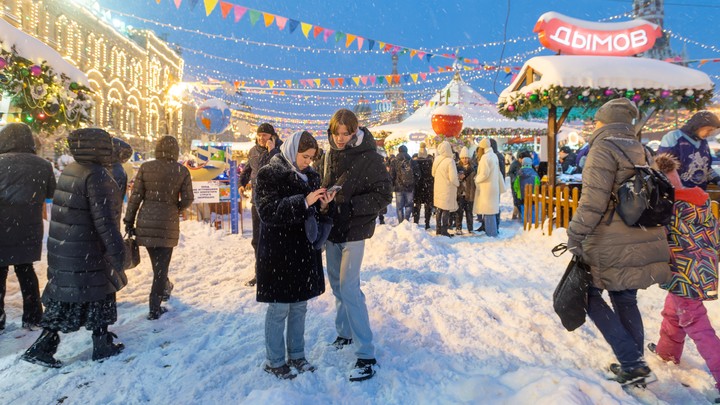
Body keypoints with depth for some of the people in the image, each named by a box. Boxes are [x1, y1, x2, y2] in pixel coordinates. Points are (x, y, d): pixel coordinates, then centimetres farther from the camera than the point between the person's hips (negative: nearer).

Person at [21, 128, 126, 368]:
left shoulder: (69, 171, 8)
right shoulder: (97, 175, -20)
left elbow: (67, 210, 17)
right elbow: (104, 218, -24)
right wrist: (116, 251, -20)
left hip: (62, 247, 8)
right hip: (86, 253, -8)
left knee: (63, 298, 17)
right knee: (101, 294, 8)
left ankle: (42, 347, 17)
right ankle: (102, 346, 21)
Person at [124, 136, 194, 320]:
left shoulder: (145, 167, -2)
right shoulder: (182, 171, -5)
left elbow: (135, 196, -1)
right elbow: (187, 199, -4)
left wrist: (129, 221, 6)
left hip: (146, 221, 2)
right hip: (168, 222, -2)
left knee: (157, 261, 21)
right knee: (162, 264, 6)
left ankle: (164, 288, 44)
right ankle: (155, 308, 8)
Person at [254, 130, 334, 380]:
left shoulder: (310, 175, 10)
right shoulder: (269, 174, -9)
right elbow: (268, 211, -21)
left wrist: (322, 207, -8)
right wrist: (304, 202, -27)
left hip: (305, 251, 6)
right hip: (279, 254, -6)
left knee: (299, 306, 15)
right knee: (279, 308, 5)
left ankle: (297, 355, 31)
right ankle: (274, 361, 22)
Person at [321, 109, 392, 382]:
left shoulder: (368, 157, -15)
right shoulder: (333, 153, 5)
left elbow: (384, 195, -15)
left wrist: (351, 206, -24)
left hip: (354, 229, -7)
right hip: (333, 226, 7)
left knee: (349, 288, -10)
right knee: (336, 283, 16)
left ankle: (366, 355, -2)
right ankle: (345, 332, 36)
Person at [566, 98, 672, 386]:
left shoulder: (604, 148, -11)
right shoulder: (642, 152, 14)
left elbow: (593, 200, -20)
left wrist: (575, 235, -14)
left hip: (611, 245, -8)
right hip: (645, 242, 8)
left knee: (589, 294, 8)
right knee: (625, 299, 19)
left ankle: (632, 364, 3)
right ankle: (635, 364, 27)